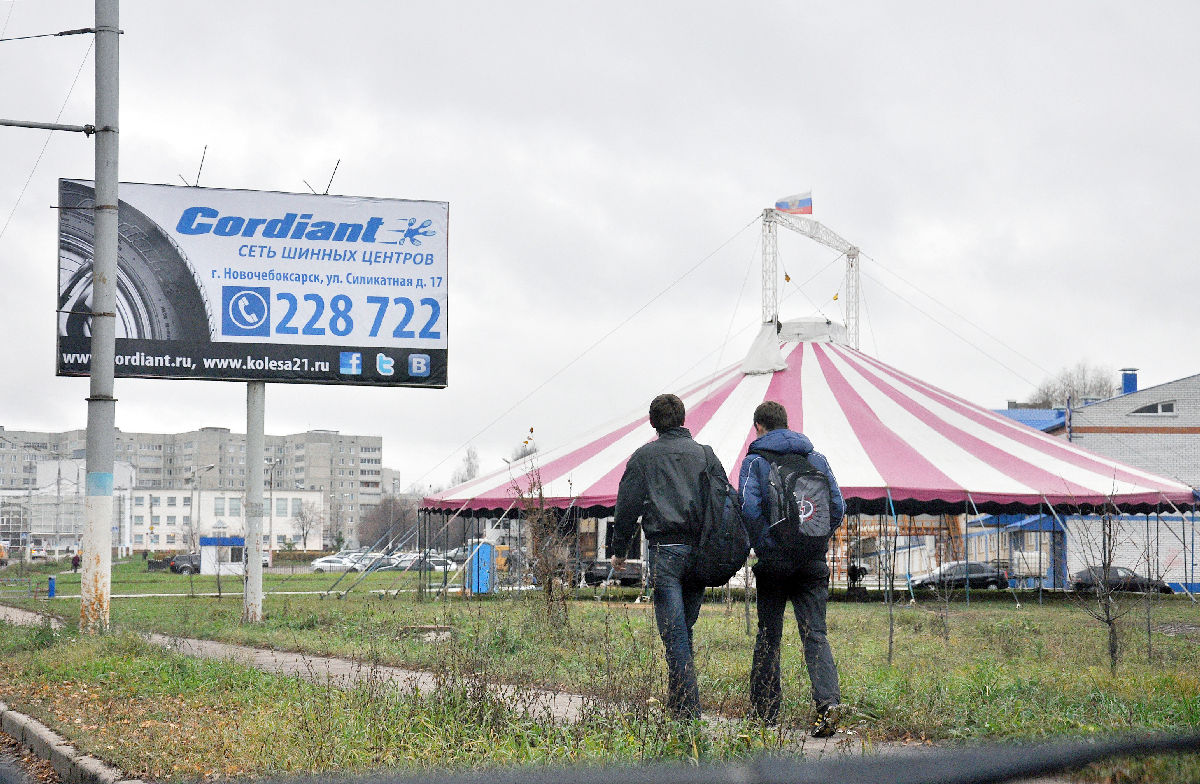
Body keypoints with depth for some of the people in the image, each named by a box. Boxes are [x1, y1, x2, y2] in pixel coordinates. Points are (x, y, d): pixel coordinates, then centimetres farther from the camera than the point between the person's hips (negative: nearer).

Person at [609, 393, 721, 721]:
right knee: (684, 629, 15)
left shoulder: (644, 456, 4)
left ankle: (687, 712, -12)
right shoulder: (704, 454, 13)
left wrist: (618, 550, 13)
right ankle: (678, 699, 17)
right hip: (700, 551, 4)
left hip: (665, 549, -4)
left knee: (674, 634, -6)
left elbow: (627, 506, 3)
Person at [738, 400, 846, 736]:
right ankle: (829, 702, -20)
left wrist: (761, 545, -2)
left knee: (768, 635, 10)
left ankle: (764, 709, 16)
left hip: (774, 560, -2)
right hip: (813, 563, 3)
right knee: (815, 634, 0)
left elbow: (749, 507, -15)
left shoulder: (755, 461, -2)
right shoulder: (816, 459, 10)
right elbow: (838, 505, 7)